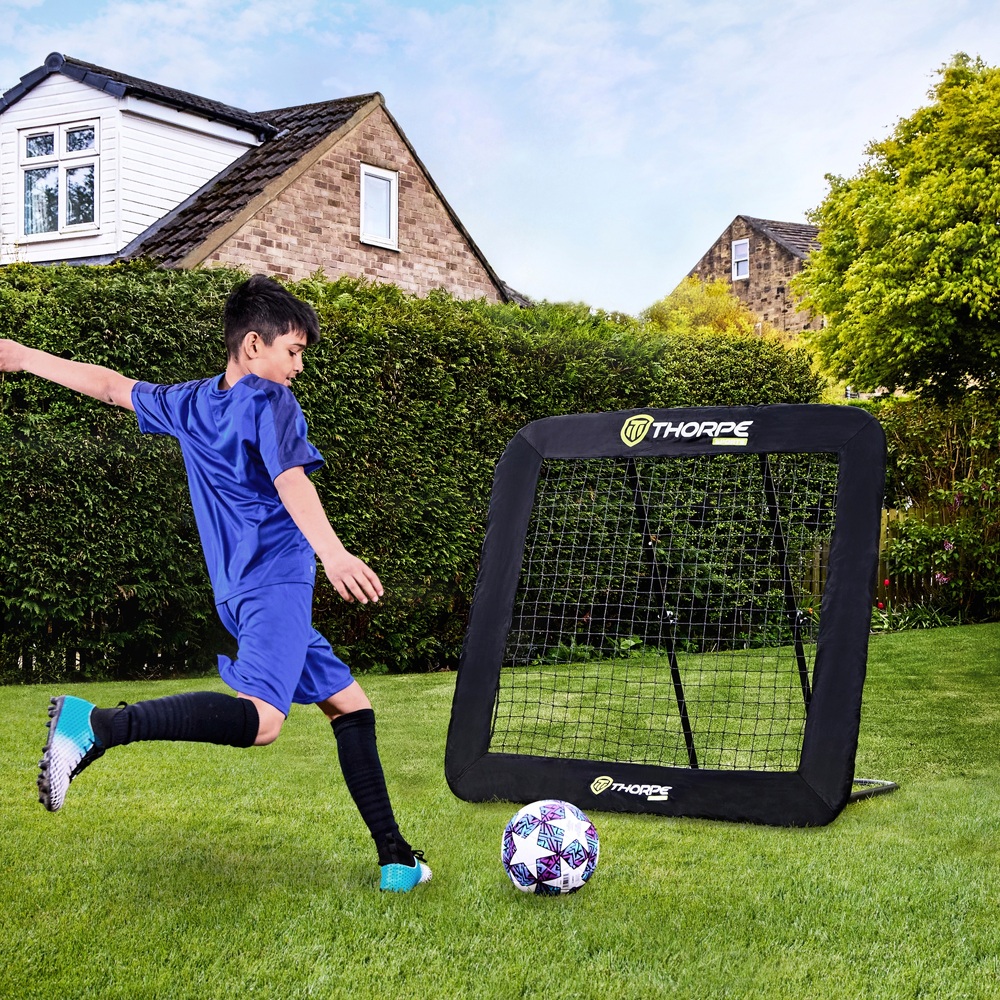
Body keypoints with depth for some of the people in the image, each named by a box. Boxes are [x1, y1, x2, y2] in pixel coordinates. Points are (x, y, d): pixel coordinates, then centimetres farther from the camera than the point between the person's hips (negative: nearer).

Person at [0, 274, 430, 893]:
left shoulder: (188, 404, 18)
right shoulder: (271, 401, -4)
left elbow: (112, 386, 30)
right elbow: (289, 479, -22)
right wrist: (332, 552, -37)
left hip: (243, 591, 10)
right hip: (277, 580, -10)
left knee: (350, 705, 14)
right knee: (260, 718, -29)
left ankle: (396, 859, 12)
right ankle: (97, 725, -36)